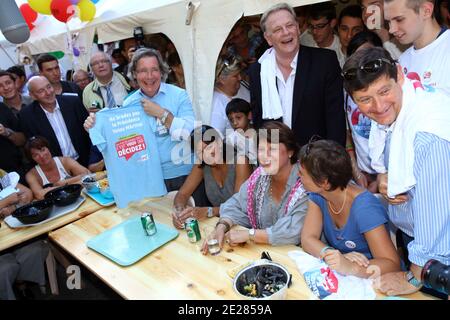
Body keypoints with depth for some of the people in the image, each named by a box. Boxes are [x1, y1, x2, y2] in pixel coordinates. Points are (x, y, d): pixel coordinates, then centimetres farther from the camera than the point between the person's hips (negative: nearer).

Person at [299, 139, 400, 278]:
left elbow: (392, 264, -24)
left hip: (371, 279, -4)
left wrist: (350, 267, -40)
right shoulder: (318, 195, -6)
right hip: (339, 277, 4)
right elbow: (308, 239, -11)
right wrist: (335, 257, -29)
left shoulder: (364, 208, -22)